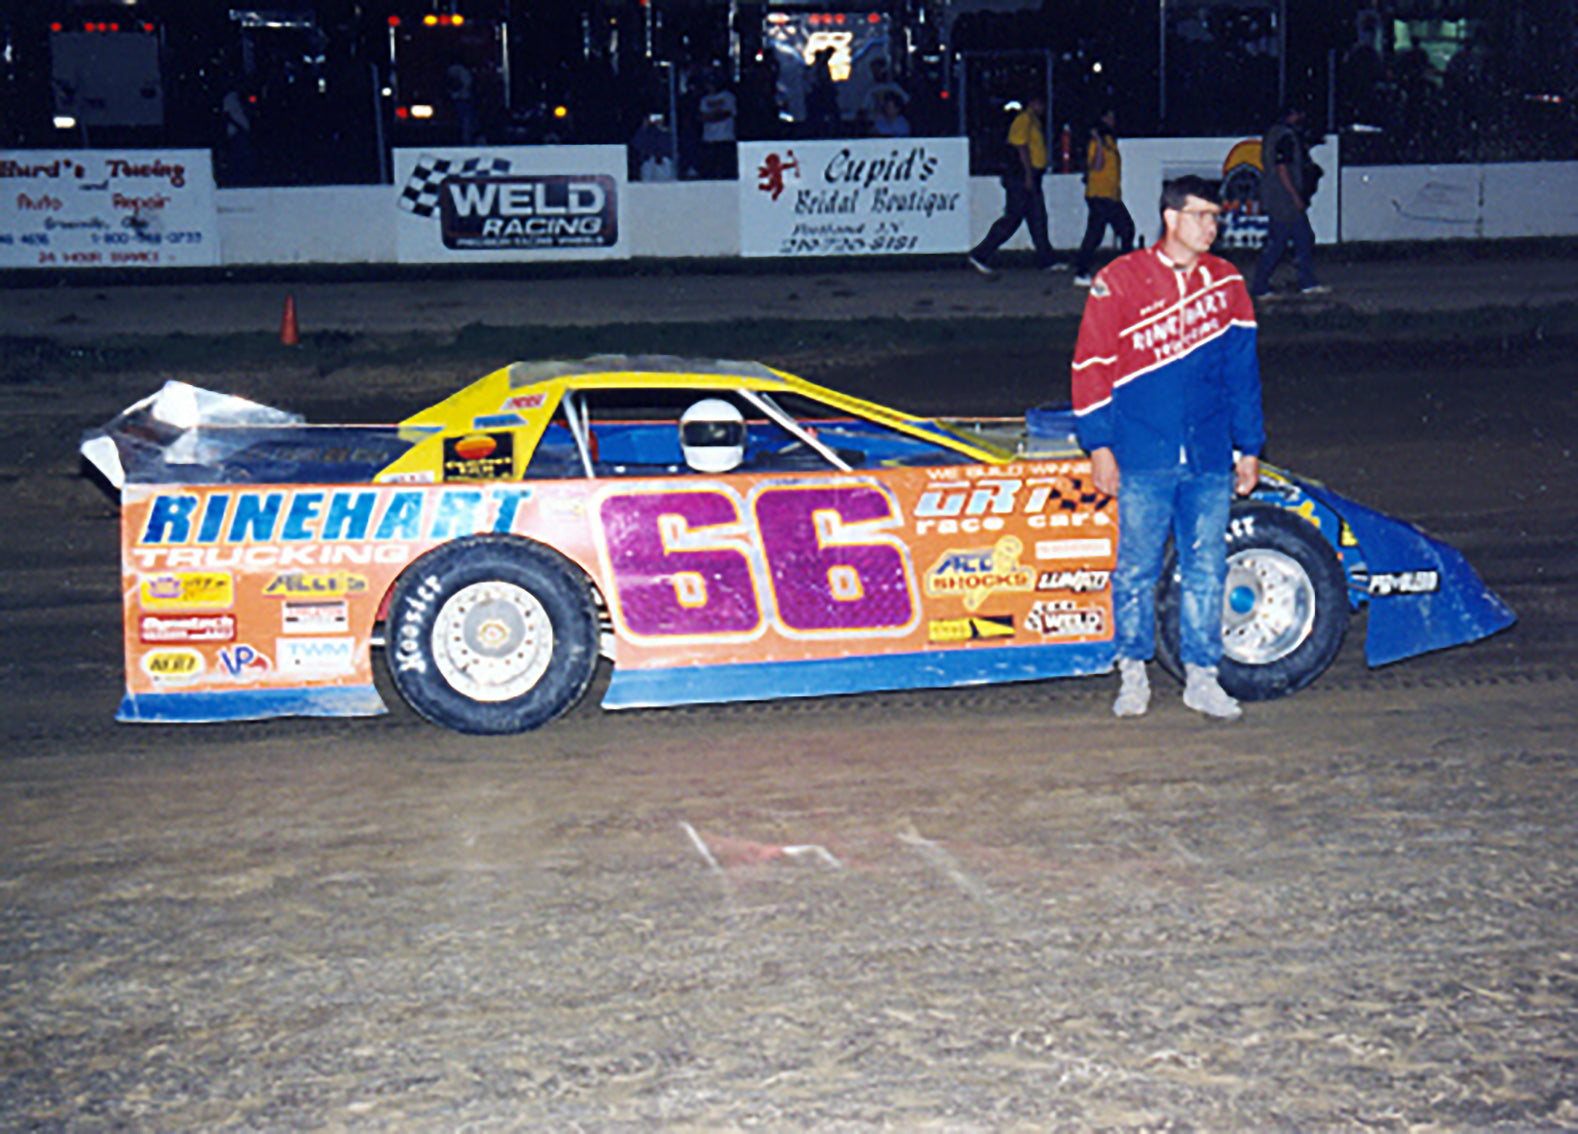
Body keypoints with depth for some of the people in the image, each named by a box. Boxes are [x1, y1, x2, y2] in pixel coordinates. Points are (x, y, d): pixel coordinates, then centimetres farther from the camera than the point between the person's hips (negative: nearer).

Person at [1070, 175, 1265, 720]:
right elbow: (1090, 366, 1)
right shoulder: (1118, 281, -2)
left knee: (1206, 569, 6)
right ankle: (1133, 672, 18)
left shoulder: (1227, 283, 9)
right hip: (1142, 460, -3)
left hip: (1210, 462, 3)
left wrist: (1249, 447, 13)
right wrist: (1099, 446, -3)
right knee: (1137, 568, 4)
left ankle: (1201, 676, 17)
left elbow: (1243, 369, 14)